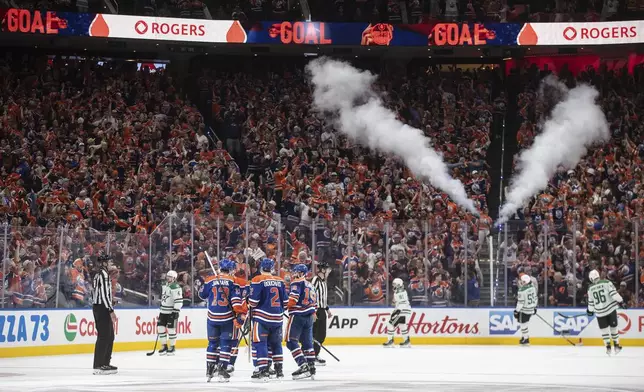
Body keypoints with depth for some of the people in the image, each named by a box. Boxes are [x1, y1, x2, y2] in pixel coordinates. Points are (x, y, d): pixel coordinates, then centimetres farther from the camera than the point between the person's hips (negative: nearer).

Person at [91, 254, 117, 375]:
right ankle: (98, 366, -12)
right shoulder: (104, 274, -14)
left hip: (97, 306, 10)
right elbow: (104, 294, -20)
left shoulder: (98, 274, 18)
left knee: (109, 336, 16)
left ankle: (105, 363, 20)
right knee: (103, 336, -10)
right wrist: (111, 310, -20)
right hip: (102, 307, -10)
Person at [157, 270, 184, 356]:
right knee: (161, 328, 5)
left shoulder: (176, 287, -16)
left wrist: (176, 311, -22)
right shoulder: (165, 286, 13)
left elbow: (179, 300, -21)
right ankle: (164, 346, 15)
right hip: (163, 312, 9)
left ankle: (172, 347, 6)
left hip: (171, 312, -9)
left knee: (171, 329, -6)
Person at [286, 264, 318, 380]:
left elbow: (294, 296, -19)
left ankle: (303, 366, -17)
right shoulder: (310, 285, 20)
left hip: (297, 315, -8)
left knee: (291, 341, -7)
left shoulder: (297, 282, -6)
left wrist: (288, 306, -7)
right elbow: (313, 302, 23)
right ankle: (311, 367, 13)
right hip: (309, 317, 8)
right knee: (307, 342, 14)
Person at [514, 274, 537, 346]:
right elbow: (535, 298, 12)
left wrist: (516, 311, -13)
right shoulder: (532, 287, 2)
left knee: (523, 324, 3)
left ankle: (526, 340, 7)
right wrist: (535, 307, 24)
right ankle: (525, 337, 27)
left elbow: (520, 302, -21)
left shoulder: (522, 290, -22)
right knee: (525, 323, 21)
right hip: (531, 309, 8)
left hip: (524, 310, -8)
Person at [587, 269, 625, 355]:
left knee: (604, 329, 11)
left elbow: (591, 302, 9)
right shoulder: (606, 283, -6)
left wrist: (590, 311, 25)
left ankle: (608, 346, 1)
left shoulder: (590, 289, 2)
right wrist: (621, 301, -8)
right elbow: (614, 293, -14)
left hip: (600, 312, 1)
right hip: (611, 309, -1)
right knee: (613, 327, 11)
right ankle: (616, 345, 15)